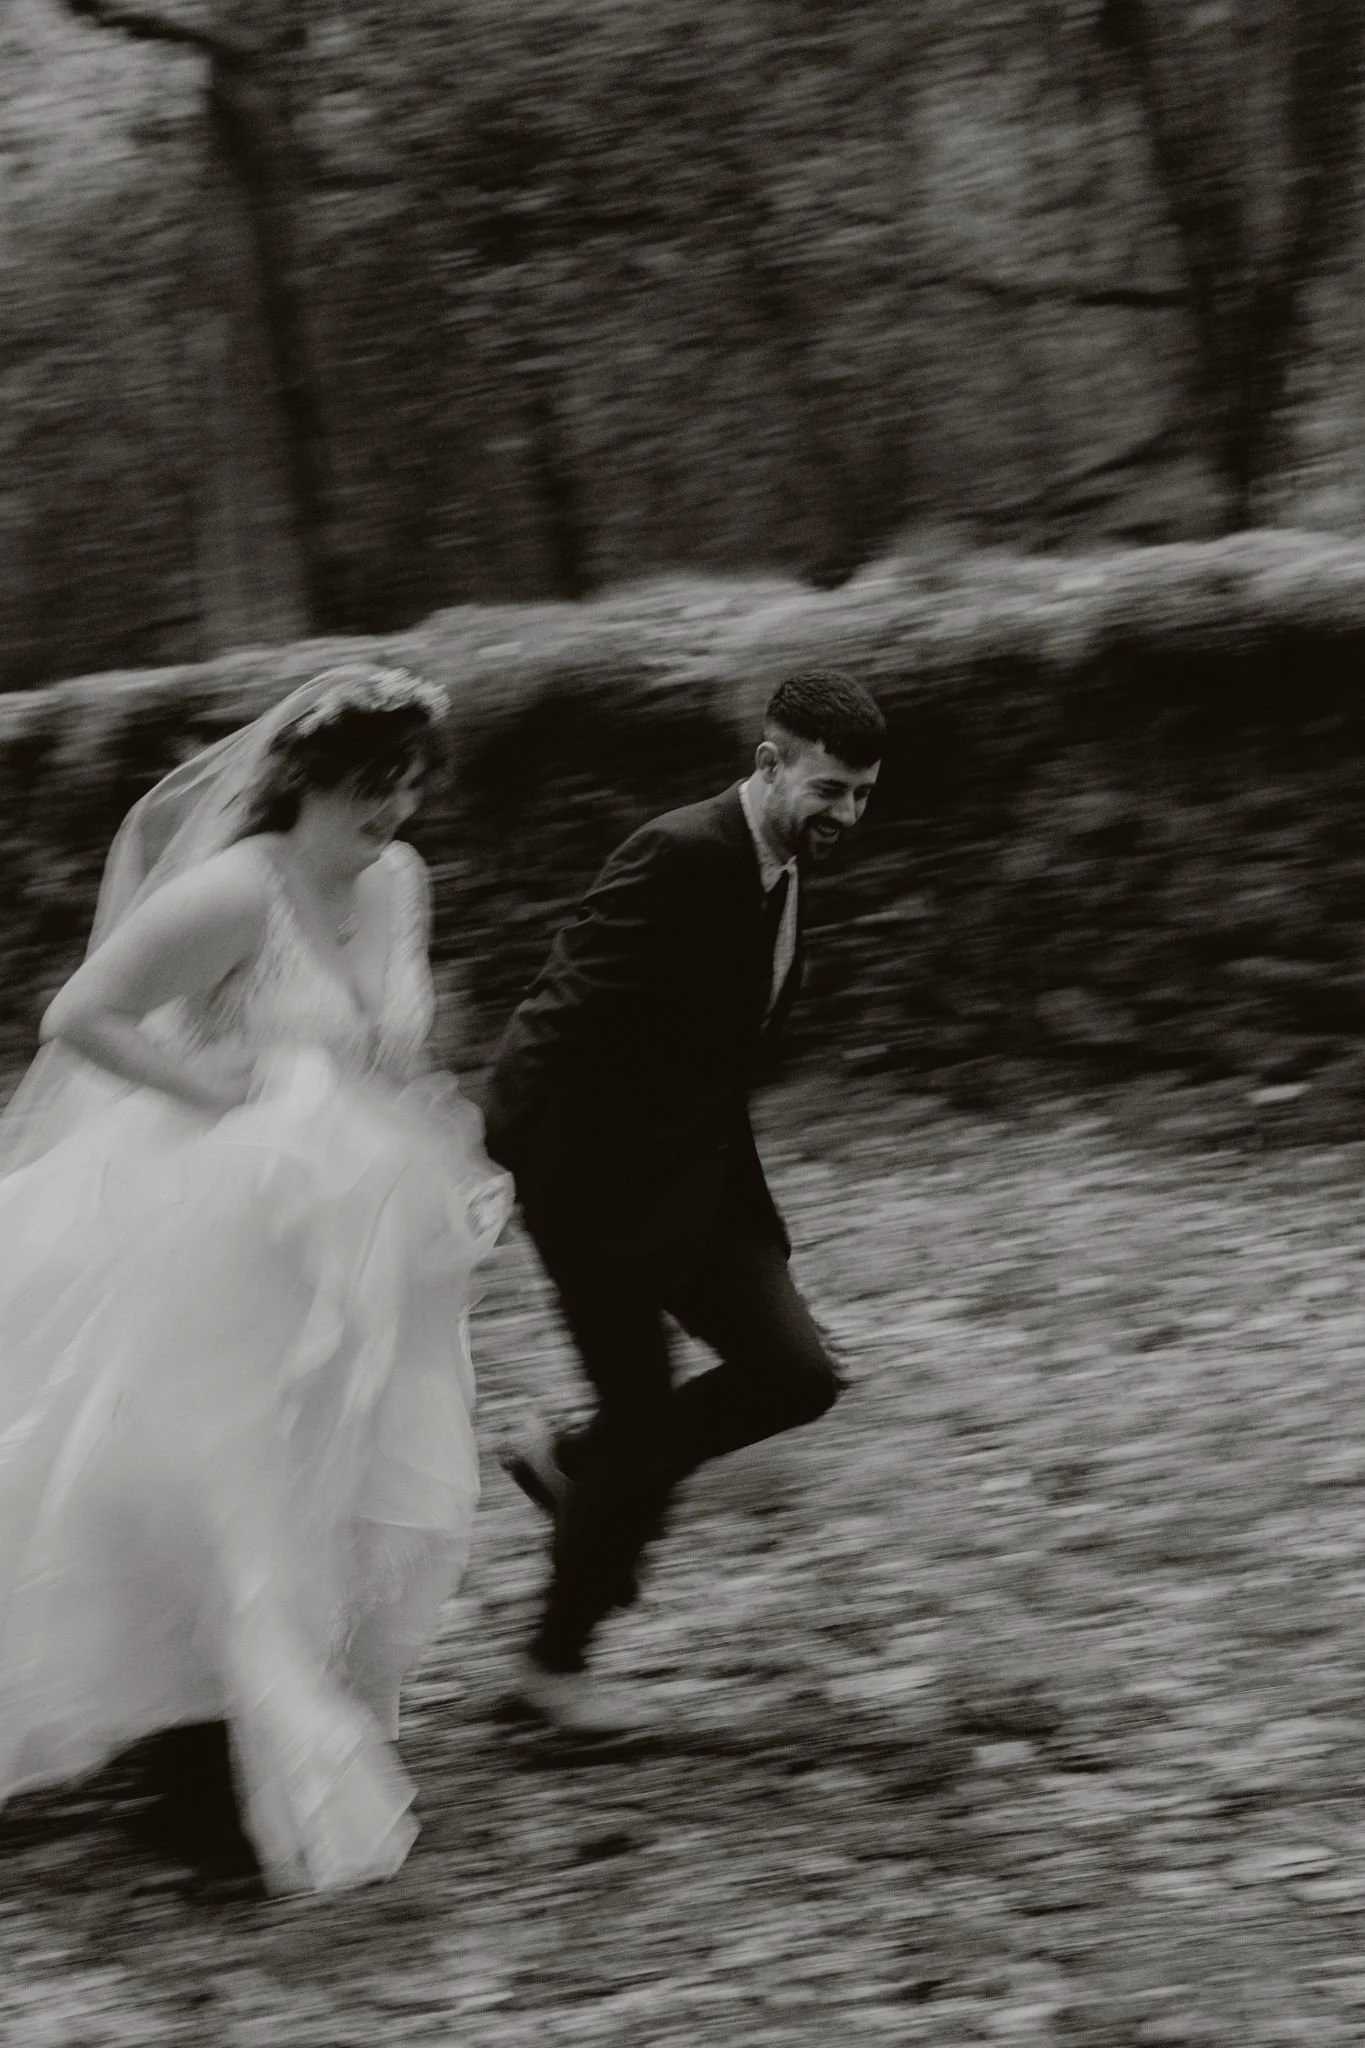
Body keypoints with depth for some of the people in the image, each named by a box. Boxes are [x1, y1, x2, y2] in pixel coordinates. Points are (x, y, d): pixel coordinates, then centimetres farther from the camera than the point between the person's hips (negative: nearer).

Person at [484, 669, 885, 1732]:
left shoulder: (782, 868, 7)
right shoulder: (681, 857, -22)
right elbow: (563, 1018, -24)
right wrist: (506, 1167, -24)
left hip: (702, 1177, 8)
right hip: (600, 1184, -8)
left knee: (798, 1376, 0)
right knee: (644, 1429, -2)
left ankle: (574, 1463, 20)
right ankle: (557, 1661, 18)